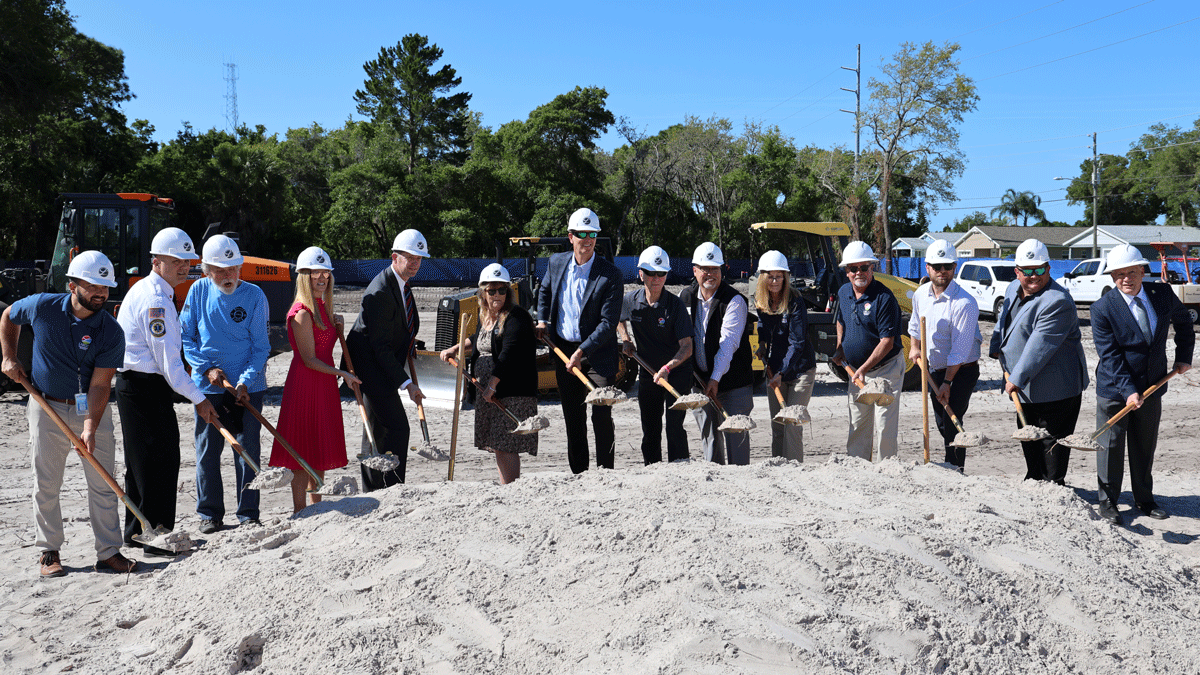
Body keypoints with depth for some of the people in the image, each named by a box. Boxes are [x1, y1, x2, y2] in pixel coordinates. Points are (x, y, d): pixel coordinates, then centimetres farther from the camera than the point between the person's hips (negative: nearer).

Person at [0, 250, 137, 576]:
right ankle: (48, 551, 22)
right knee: (46, 485, 6)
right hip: (47, 407, 0)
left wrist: (90, 427, -26)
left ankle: (108, 552, 10)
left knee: (103, 484, 1)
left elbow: (99, 385, -16)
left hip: (93, 410, 0)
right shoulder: (42, 306, -9)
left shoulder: (111, 332, -13)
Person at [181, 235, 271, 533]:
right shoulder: (198, 292, 1)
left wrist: (245, 382, -16)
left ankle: (249, 514, 13)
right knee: (208, 450, 6)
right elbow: (186, 337, 6)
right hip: (208, 387, 2)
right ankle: (210, 514, 20)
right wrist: (207, 368, -7)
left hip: (247, 388, -1)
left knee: (248, 449, 2)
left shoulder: (254, 295, -6)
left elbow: (260, 347, -5)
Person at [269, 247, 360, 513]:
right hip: (305, 384, -9)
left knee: (320, 452, 16)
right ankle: (299, 513, 7)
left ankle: (317, 508, 27)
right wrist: (342, 374, -15)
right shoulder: (302, 312, -15)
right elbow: (309, 359, -16)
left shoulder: (323, 308, 12)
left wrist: (336, 325, 7)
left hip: (325, 385, 9)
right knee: (304, 452, -2)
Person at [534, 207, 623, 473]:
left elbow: (608, 322, -17)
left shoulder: (610, 275, -13)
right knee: (573, 418, 12)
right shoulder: (556, 262, 3)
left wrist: (582, 351, -23)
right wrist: (542, 321, 11)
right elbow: (545, 291, 24)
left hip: (597, 353, -5)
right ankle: (578, 474, 24)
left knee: (601, 416, -8)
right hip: (563, 350, 5)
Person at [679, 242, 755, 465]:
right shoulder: (685, 297, 7)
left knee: (735, 434, -5)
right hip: (699, 379, 5)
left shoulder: (735, 301, -10)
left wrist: (716, 378, -26)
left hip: (732, 381, -5)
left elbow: (728, 343, -19)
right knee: (708, 435, 11)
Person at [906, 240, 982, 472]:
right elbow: (915, 325, 21)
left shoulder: (965, 303, -22)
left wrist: (947, 382, -22)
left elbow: (960, 348, -22)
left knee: (952, 421, -13)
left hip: (962, 370, -7)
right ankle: (952, 466, 30)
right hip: (935, 369, 7)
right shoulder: (920, 294, 0)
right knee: (941, 423, 14)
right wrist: (915, 347, 6)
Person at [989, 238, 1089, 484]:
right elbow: (1003, 322, 25)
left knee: (1051, 441, 0)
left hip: (1054, 388, -9)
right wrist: (996, 349, 24)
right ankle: (1034, 481, 38)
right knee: (1028, 437, 22)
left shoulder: (1057, 302, -24)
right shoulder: (1013, 289, 5)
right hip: (1027, 389, 9)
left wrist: (1016, 379, -26)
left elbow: (1039, 346, -27)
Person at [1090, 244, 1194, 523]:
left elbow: (1183, 321, 18)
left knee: (1145, 446, 16)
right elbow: (1110, 356, -19)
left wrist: (1184, 356, 13)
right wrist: (1128, 391, -26)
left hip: (1152, 387, 4)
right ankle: (1108, 502, 19)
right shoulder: (1102, 309, -17)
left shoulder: (1163, 294, -4)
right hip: (1114, 390, -4)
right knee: (1111, 447, 4)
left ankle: (1144, 499, 31)